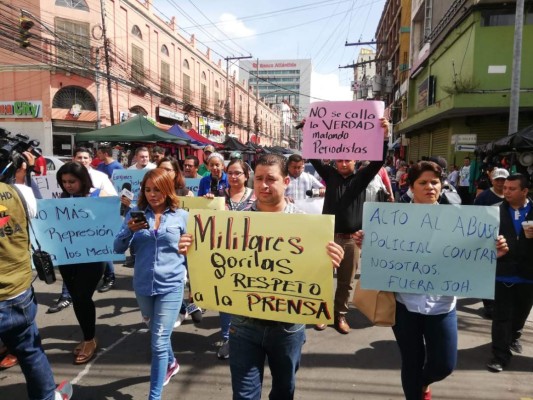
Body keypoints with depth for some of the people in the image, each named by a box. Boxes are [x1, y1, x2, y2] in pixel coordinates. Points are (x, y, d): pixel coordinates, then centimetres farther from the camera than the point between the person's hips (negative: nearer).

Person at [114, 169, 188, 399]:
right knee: (157, 334, 24)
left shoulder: (181, 216, -5)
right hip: (142, 285, 4)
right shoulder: (135, 213, -1)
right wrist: (130, 230, -22)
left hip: (171, 286, -3)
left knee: (159, 342, -3)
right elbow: (118, 248, -4)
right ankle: (171, 363, 52)